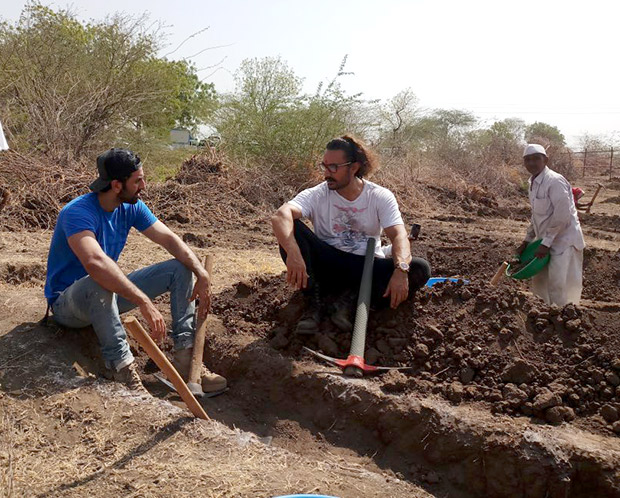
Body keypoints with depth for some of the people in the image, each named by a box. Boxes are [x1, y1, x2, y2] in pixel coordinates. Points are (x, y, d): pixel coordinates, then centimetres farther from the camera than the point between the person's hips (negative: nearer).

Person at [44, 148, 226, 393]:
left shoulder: (131, 207, -4)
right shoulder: (78, 212, -27)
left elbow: (170, 239, -6)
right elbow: (95, 262, -45)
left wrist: (202, 275, -23)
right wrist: (145, 303, -50)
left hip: (107, 297, 8)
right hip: (67, 302, -7)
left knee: (180, 268, -4)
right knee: (100, 284, -43)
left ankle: (185, 357, -13)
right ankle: (122, 369, -34)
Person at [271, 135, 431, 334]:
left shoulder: (381, 196, -4)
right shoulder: (316, 195, -7)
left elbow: (399, 235, -16)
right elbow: (280, 216, -25)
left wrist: (401, 270, -37)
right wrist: (293, 253, -45)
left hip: (367, 266, 1)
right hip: (326, 263, 0)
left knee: (419, 269, -24)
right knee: (291, 229, -24)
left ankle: (347, 294, -19)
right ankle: (314, 301, -20)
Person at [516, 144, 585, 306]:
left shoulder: (555, 181, -19)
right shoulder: (533, 183, 9)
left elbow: (562, 215, -24)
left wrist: (546, 243, -22)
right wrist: (527, 240, 16)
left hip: (564, 239, -9)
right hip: (546, 240, 9)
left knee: (558, 286, -9)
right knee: (539, 281, 16)